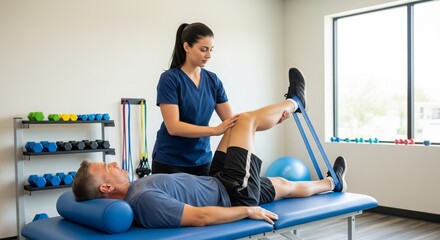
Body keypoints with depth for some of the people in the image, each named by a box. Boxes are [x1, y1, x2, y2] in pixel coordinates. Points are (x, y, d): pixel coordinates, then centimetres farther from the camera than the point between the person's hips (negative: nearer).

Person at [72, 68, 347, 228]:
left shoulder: (133, 192, -2)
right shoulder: (144, 200, -33)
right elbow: (200, 217, -33)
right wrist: (249, 211, -25)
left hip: (215, 182, 9)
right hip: (234, 193, -9)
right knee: (246, 120, -3)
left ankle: (332, 183, 51)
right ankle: (293, 102, 31)